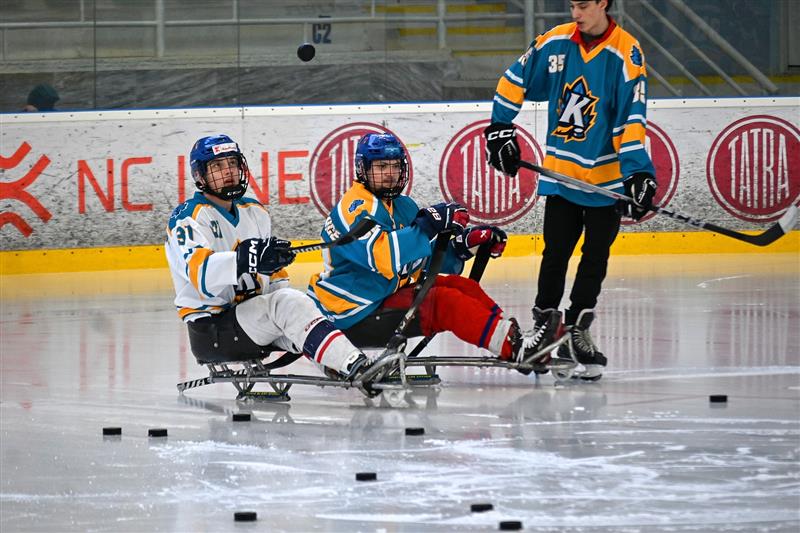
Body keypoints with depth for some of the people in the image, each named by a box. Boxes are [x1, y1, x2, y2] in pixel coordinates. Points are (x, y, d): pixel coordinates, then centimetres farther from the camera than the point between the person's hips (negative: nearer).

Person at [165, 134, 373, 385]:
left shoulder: (255, 212, 17)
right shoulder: (189, 217, -9)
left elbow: (275, 276, 24)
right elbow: (200, 272, -29)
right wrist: (246, 259, -46)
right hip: (211, 328, -9)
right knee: (285, 302, -29)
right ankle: (353, 365, -42)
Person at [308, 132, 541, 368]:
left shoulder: (403, 206, 14)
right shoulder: (356, 207, -16)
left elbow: (430, 258, 15)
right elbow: (383, 257, -32)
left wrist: (464, 245, -3)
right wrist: (428, 223, -31)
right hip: (357, 319, -9)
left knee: (461, 287, -1)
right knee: (443, 302, -21)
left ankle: (513, 336, -8)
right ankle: (514, 347, -24)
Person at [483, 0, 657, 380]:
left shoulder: (626, 54, -12)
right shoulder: (555, 42, -2)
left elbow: (631, 117, -18)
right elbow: (515, 79, 12)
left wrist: (637, 171, -25)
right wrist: (500, 128, 8)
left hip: (607, 174, -2)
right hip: (561, 170, 2)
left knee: (595, 259, 3)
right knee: (556, 252, -1)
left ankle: (576, 329, 13)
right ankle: (545, 322, 11)